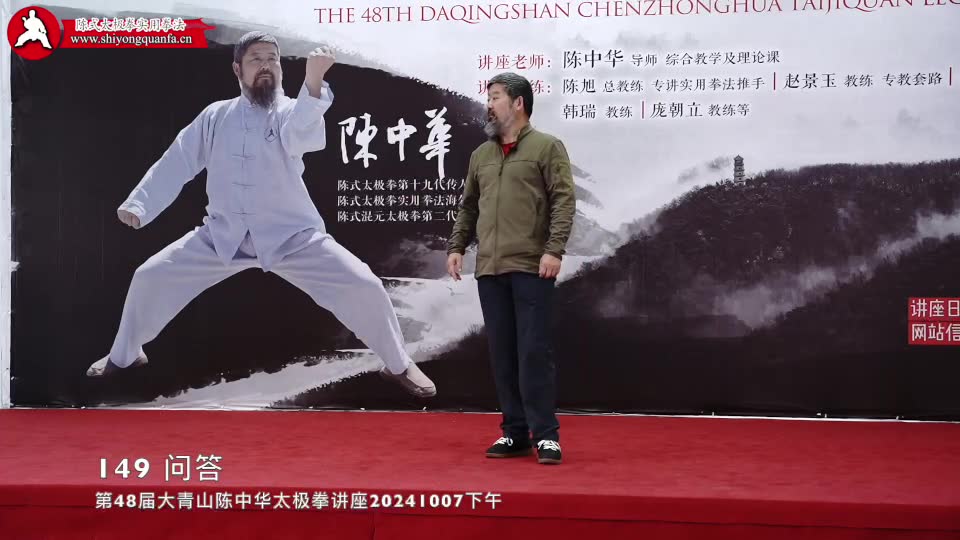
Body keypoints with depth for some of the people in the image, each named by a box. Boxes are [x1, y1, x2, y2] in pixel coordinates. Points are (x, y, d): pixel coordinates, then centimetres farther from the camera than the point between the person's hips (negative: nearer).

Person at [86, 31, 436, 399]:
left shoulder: (292, 111, -8)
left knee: (363, 286, -17)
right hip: (223, 235, 3)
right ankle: (124, 355, 31)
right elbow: (177, 163, 7)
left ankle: (398, 366, 6)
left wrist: (314, 81, -53)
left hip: (292, 235, -3)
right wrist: (138, 204, -5)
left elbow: (303, 133, -33)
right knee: (150, 277, 2)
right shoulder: (215, 116, 3)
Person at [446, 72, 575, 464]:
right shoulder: (481, 155, 18)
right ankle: (515, 434, 16)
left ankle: (545, 435, 3)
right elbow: (468, 207, 23)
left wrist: (554, 249, -16)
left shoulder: (546, 147, 0)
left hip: (531, 268, -6)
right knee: (502, 354, 7)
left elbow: (564, 201, -7)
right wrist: (456, 246, 12)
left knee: (534, 351, -5)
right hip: (489, 269, 6)